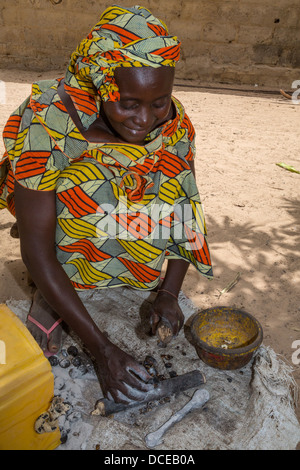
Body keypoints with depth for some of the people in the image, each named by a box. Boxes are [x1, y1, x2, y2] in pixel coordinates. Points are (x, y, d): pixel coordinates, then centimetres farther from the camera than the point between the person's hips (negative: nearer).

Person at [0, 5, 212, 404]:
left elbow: (186, 218, -2)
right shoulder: (51, 125, -23)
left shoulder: (176, 125, -11)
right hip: (68, 294, -2)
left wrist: (169, 294, -16)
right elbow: (36, 249, -23)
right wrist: (102, 347, -26)